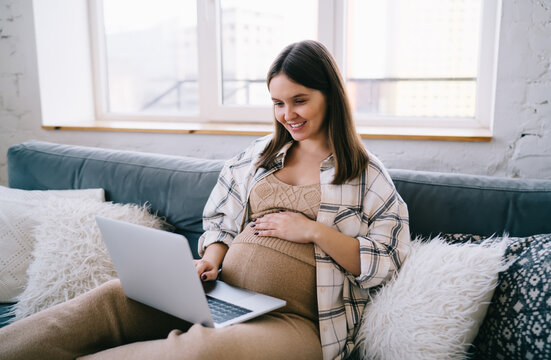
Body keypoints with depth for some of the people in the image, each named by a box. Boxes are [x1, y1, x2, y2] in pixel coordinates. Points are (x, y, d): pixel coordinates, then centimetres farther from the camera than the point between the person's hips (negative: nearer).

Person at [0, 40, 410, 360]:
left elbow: (387, 263, 0)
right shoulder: (258, 154, 17)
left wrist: (314, 230, -11)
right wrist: (210, 261, -1)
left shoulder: (368, 174, 4)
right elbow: (221, 220, 20)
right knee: (112, 298, -21)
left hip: (298, 321, -4)